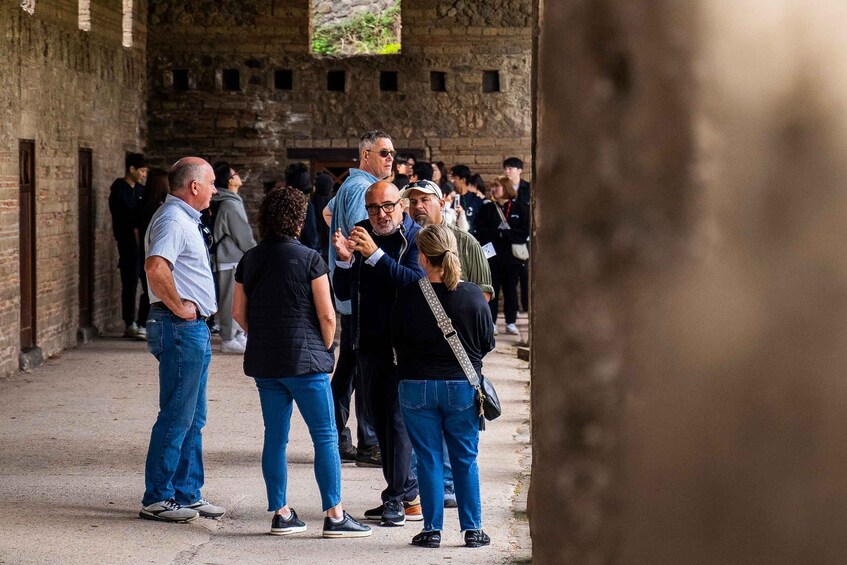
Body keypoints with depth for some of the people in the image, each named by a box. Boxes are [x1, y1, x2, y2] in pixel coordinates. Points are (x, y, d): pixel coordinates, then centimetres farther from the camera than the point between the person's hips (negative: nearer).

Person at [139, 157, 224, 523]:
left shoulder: (185, 219, 18)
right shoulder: (172, 220, -15)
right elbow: (155, 267, -32)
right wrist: (179, 307, -21)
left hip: (194, 328, 11)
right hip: (181, 328, -11)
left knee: (193, 418, 14)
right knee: (176, 417, -7)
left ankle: (187, 493, 20)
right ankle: (157, 499, -2)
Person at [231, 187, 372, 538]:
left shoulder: (249, 260, 6)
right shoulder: (309, 259, -9)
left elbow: (238, 312, 11)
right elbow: (327, 315, -8)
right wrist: (324, 350, 7)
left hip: (263, 362, 5)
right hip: (304, 359, -5)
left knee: (275, 437, 10)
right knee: (325, 436, 0)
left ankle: (281, 514, 12)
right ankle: (334, 516, -2)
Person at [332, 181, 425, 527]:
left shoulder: (416, 239, -5)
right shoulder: (360, 236, 10)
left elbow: (416, 281, -21)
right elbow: (343, 293, 10)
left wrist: (375, 255, -25)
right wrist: (344, 260, -9)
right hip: (369, 343, 6)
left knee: (398, 419, -8)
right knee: (380, 421, 9)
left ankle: (397, 498, -4)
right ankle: (408, 494, 17)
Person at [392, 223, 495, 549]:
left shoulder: (408, 297, -11)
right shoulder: (473, 296, -9)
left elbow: (395, 340, 1)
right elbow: (488, 343, 2)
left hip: (417, 387, -1)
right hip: (463, 387, 1)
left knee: (428, 459, 8)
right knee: (465, 459, 11)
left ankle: (432, 530, 9)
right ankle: (472, 530, 13)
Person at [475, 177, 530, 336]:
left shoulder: (520, 209, 3)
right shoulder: (487, 209, 7)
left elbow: (524, 233, -6)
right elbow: (481, 232, -3)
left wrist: (503, 234, -13)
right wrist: (499, 234, -16)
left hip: (512, 257, 0)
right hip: (492, 256, 0)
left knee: (510, 289, 6)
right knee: (492, 289, -1)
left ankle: (511, 323, 12)